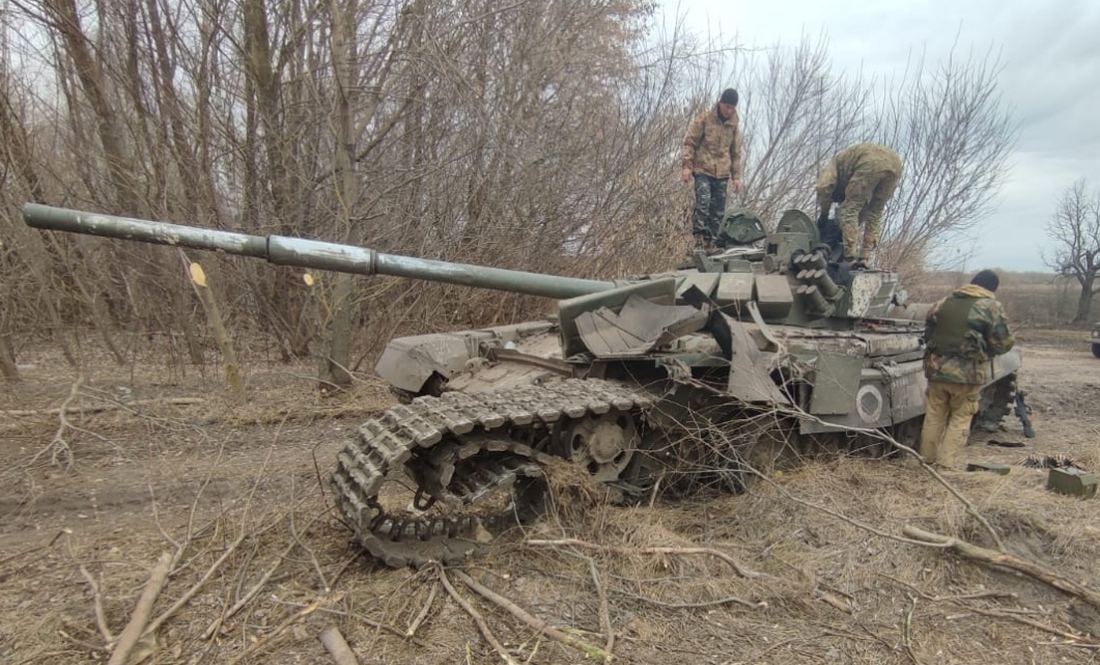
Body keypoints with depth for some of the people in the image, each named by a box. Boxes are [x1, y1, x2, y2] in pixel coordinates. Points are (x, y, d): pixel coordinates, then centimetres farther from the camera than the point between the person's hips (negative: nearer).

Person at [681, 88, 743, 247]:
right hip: (703, 169, -4)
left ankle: (713, 240, 10)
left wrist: (736, 176, 13)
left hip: (722, 173, 4)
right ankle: (699, 236, -17)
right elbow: (689, 142, -3)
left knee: (718, 210, 3)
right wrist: (686, 165, -12)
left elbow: (736, 153, 16)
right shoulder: (704, 118, -2)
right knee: (703, 201, -21)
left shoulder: (734, 124, 10)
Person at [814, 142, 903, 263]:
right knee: (875, 213, 18)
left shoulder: (833, 164, 25)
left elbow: (824, 186, 2)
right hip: (894, 163, 7)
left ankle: (850, 258, -3)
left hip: (871, 162, -7)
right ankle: (864, 257, 11)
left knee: (850, 209, 4)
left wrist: (824, 214, 11)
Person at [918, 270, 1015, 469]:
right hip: (967, 374, -4)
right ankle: (948, 463, 8)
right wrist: (984, 349, 15)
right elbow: (1003, 344, -4)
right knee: (960, 418, 9)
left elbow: (927, 333, 12)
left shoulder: (944, 302, 9)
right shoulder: (991, 307, -3)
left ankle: (927, 457, 25)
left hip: (937, 368, 4)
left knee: (934, 415, 16)